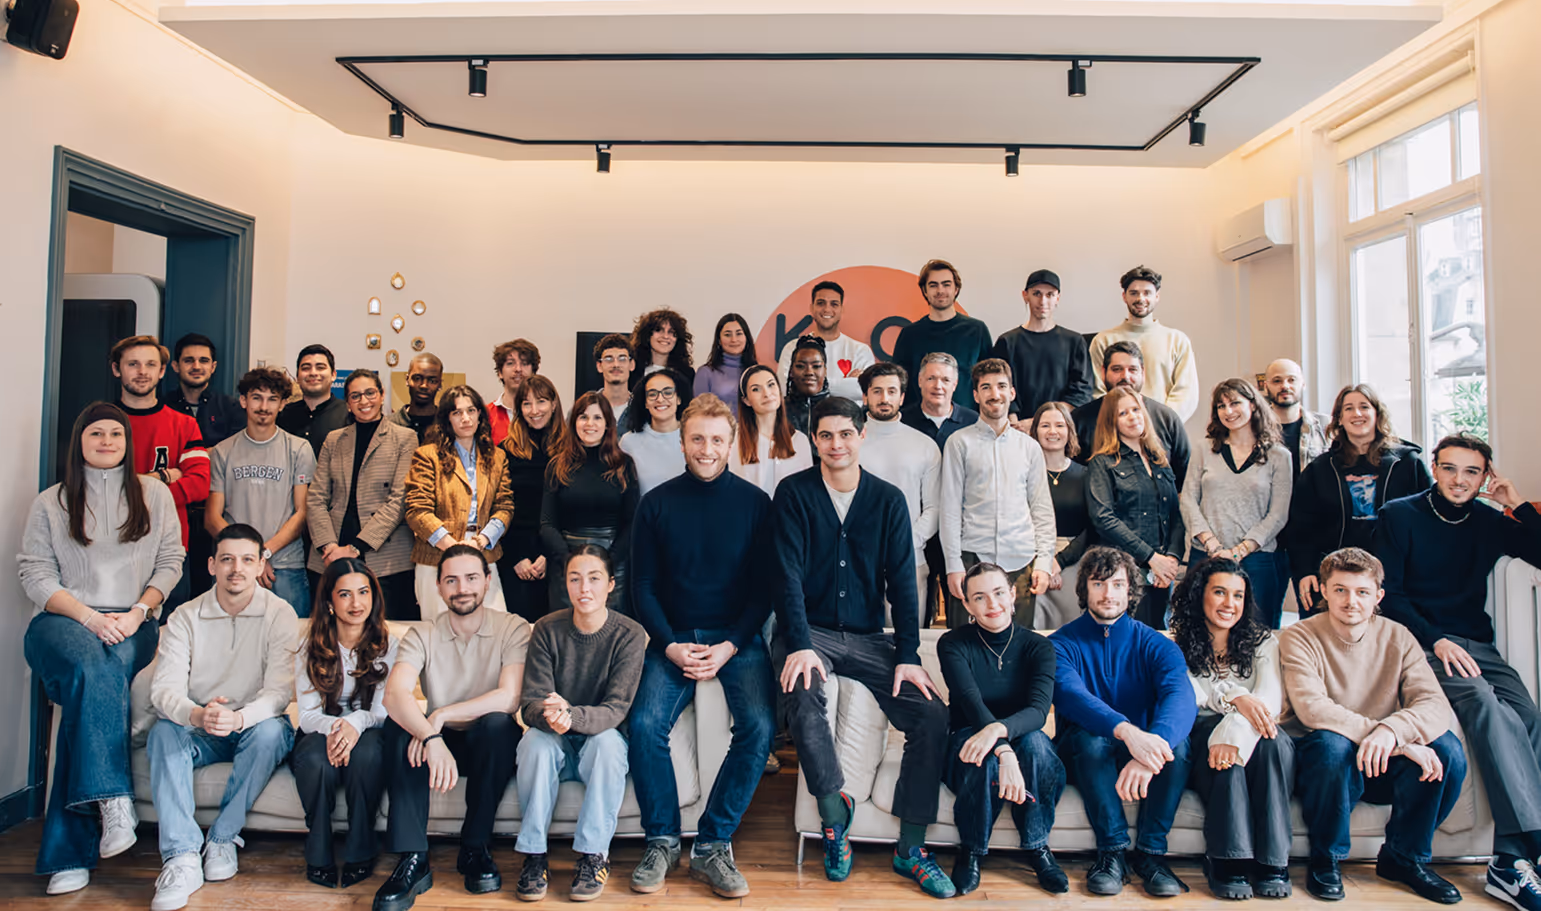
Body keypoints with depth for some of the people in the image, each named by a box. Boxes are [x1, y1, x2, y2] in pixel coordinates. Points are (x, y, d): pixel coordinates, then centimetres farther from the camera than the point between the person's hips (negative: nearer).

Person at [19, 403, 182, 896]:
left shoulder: (154, 494, 14)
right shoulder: (50, 503, 13)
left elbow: (170, 563, 9)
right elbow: (36, 575, 4)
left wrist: (137, 613, -8)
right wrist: (91, 618, -13)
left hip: (134, 624, 0)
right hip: (62, 620, 0)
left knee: (89, 683, -30)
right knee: (93, 667, -36)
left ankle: (70, 850, -27)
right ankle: (113, 799, -38)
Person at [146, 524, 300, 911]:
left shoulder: (280, 615, -10)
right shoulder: (185, 617, -4)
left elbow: (279, 692, -19)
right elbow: (164, 689, -15)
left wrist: (239, 717, -41)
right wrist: (199, 715, -38)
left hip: (255, 724, -2)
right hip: (199, 728, 2)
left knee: (271, 732, -33)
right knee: (164, 732, -28)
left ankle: (223, 838, -16)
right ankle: (181, 857, -31)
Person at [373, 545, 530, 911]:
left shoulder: (512, 629, -8)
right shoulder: (422, 636, -3)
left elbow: (510, 698, -22)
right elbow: (394, 695, -22)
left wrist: (441, 714, -27)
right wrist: (432, 737, -40)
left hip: (488, 746, -2)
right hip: (440, 743, 2)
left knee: (498, 724, -34)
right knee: (399, 725, -27)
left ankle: (475, 849, -15)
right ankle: (412, 859, -25)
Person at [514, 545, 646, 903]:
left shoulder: (629, 635, -13)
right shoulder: (547, 629, -8)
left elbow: (615, 709, -20)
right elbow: (530, 702, -12)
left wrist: (571, 717, -42)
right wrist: (548, 715, -38)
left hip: (601, 742, -1)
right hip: (558, 747, 1)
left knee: (608, 740, -33)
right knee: (535, 742, -30)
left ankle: (594, 855, -21)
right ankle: (534, 855, -18)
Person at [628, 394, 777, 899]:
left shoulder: (754, 502, 1)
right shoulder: (657, 503, 3)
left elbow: (765, 586, 1)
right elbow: (644, 586, 5)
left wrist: (729, 647, -11)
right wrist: (672, 646, -9)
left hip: (738, 638, -1)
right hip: (673, 637, 1)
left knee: (760, 725, -24)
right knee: (645, 724, -22)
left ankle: (712, 845, -7)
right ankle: (662, 840, 0)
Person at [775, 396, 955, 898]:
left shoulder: (889, 499, 6)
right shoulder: (795, 492, -1)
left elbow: (902, 580, 2)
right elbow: (789, 574, -9)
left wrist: (908, 656, -7)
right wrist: (800, 645, -22)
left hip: (869, 636, 3)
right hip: (810, 630, -2)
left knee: (933, 715, -16)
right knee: (803, 694, -34)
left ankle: (910, 847, 0)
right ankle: (834, 811, -12)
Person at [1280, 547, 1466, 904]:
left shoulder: (1397, 638, 2)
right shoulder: (1299, 638, -10)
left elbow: (1435, 705, -12)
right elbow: (1311, 708, -25)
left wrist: (1392, 730, -35)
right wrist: (1402, 743, -32)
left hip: (1383, 766, 4)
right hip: (1320, 763, -4)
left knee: (1446, 748, -22)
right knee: (1332, 744, -36)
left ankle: (1405, 856, 1)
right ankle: (1325, 859, -11)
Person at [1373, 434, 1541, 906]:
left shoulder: (1491, 522, 14)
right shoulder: (1399, 515, 3)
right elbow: (1389, 593, -1)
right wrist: (1435, 640, -13)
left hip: (1477, 645, 4)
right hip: (1421, 644, -4)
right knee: (1484, 702, -33)